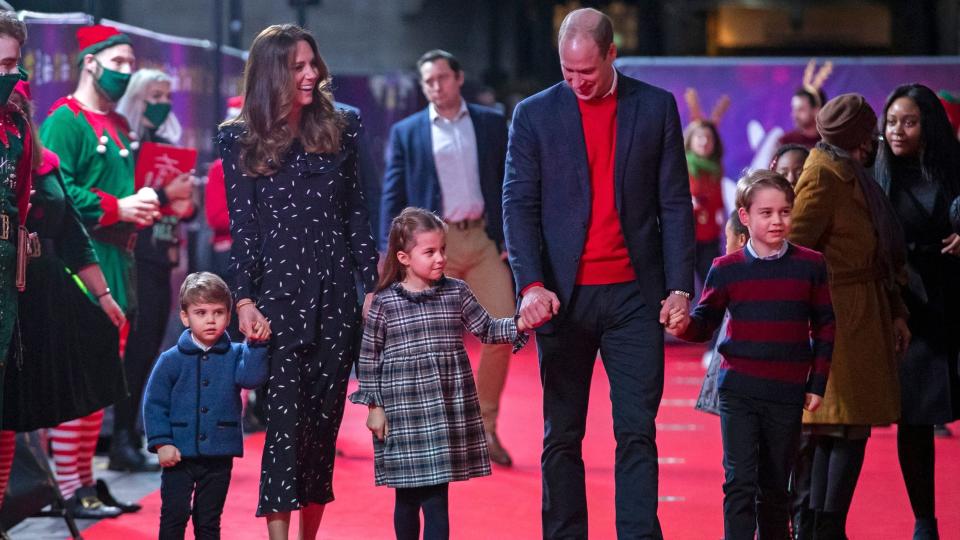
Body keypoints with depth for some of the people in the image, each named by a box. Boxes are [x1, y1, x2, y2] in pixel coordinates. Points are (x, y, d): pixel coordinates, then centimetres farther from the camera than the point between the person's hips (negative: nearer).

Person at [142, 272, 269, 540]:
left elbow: (251, 377, -17)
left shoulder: (235, 355, 2)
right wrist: (161, 443, -10)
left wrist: (257, 345, -26)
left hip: (218, 457, 2)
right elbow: (154, 404, -2)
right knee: (174, 516, 0)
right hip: (179, 456, -1)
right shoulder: (172, 360, -4)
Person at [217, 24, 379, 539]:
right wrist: (244, 299, -8)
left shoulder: (338, 129, 8)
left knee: (324, 416, 5)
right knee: (286, 415, -9)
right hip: (280, 289, -3)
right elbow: (241, 225, -1)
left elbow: (355, 215, 10)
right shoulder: (241, 140, 1)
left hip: (335, 290, 3)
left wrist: (372, 284, 6)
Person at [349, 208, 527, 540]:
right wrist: (374, 406, -1)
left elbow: (485, 330, 9)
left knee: (437, 498, 1)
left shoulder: (456, 292, 4)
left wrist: (517, 326, -9)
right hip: (404, 414, -2)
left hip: (448, 411, 2)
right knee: (408, 496, 8)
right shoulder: (384, 303, -3)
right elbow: (369, 358, 1)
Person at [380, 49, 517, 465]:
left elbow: (510, 184, 9)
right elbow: (392, 196, 5)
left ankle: (486, 427, 5)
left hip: (485, 239, 1)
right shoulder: (406, 132, 6)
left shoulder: (491, 123, 9)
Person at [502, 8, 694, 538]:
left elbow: (675, 203, 6)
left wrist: (680, 286, -2)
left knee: (637, 432, -3)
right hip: (564, 296, 0)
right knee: (561, 437, 5)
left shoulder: (656, 108, 5)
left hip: (633, 295, 0)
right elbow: (519, 205, -2)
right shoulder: (535, 115, 3)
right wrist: (531, 285, -16)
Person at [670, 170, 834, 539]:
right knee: (740, 482, -7)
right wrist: (684, 325, -20)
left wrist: (817, 384, 4)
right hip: (738, 391, -1)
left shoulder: (810, 266, 2)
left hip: (787, 396, 1)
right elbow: (705, 324, 3)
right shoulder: (726, 269, -1)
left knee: (775, 487, 12)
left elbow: (824, 328, 7)